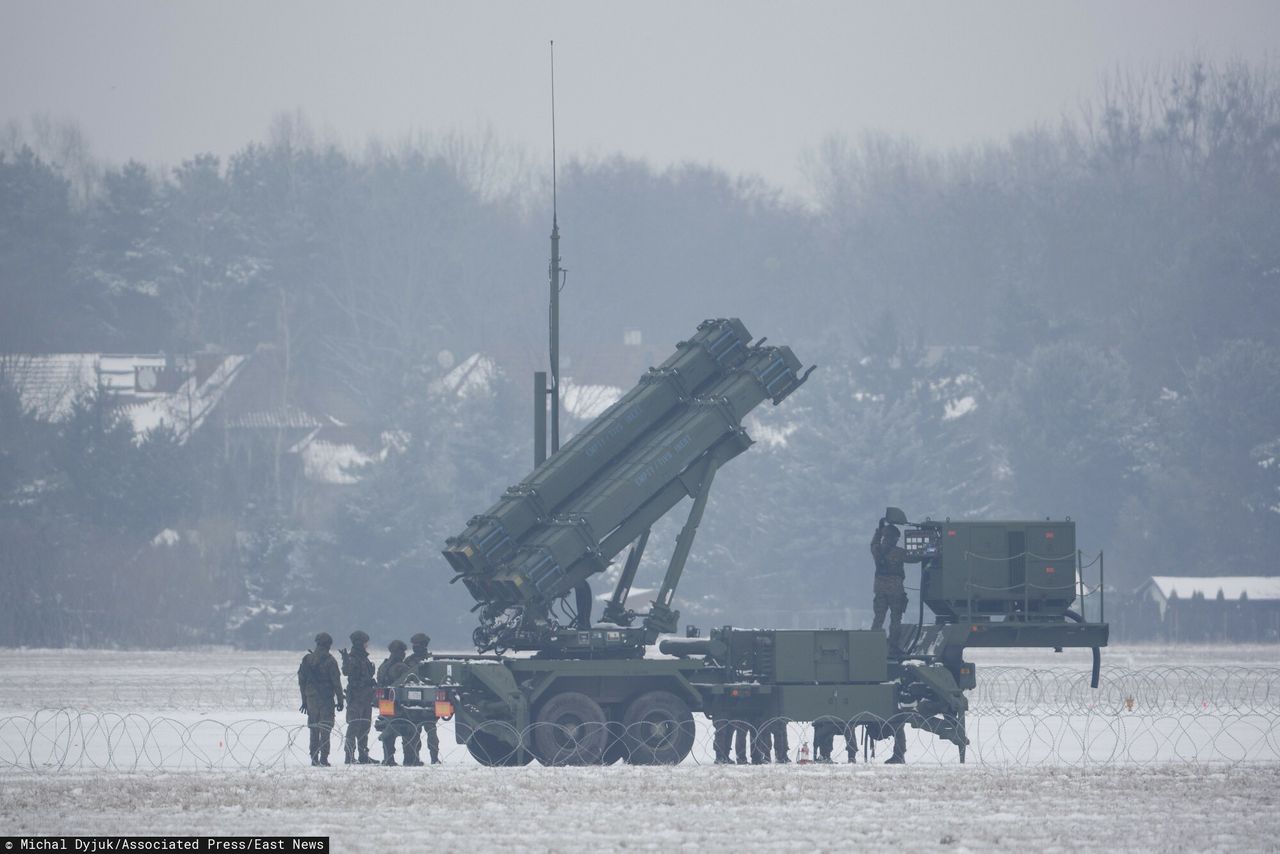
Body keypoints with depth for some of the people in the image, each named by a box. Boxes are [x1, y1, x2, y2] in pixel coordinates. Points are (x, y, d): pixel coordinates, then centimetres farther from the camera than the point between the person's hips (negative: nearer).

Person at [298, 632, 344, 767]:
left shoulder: (307, 659, 4)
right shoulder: (330, 661, -10)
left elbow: (301, 680, 8)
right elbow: (336, 682, -9)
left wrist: (304, 700, 16)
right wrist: (340, 700, -2)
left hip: (311, 698, 4)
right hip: (326, 699, -4)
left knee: (314, 730, 11)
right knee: (325, 730, -3)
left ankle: (314, 758, 10)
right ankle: (323, 759, -8)